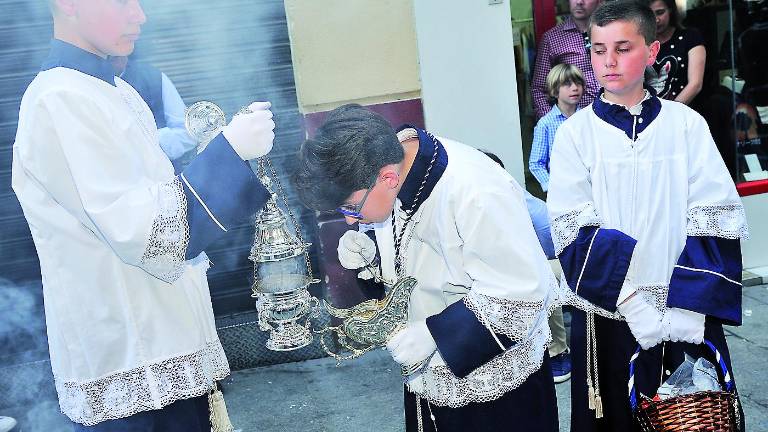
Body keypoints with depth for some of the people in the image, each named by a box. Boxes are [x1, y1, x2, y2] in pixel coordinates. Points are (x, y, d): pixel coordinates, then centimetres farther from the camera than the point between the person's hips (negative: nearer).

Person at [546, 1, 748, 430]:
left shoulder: (686, 124, 0)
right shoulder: (575, 133, -3)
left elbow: (717, 221, -4)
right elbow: (576, 234, -8)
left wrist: (687, 309, -13)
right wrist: (635, 306, -16)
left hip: (686, 318, 1)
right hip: (609, 318, -1)